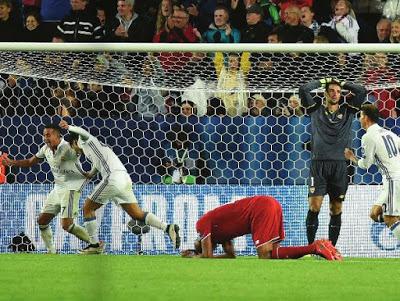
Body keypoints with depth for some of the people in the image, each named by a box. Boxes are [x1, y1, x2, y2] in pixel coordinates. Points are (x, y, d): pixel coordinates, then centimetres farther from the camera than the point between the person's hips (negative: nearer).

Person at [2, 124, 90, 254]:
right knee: (42, 220, 7)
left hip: (71, 188, -9)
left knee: (66, 224, -17)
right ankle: (51, 251, 18)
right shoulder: (46, 149, 5)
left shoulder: (68, 148, -20)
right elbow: (31, 162, 18)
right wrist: (12, 163, 9)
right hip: (58, 188, 9)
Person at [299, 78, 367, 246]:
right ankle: (310, 246, -5)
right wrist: (322, 82, 13)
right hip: (318, 163, -2)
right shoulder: (316, 109, 10)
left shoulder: (347, 111, 14)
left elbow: (362, 91, 9)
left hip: (340, 166, 2)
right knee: (314, 206, -10)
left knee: (336, 209, 4)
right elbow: (303, 90, 2)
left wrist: (342, 84, 16)